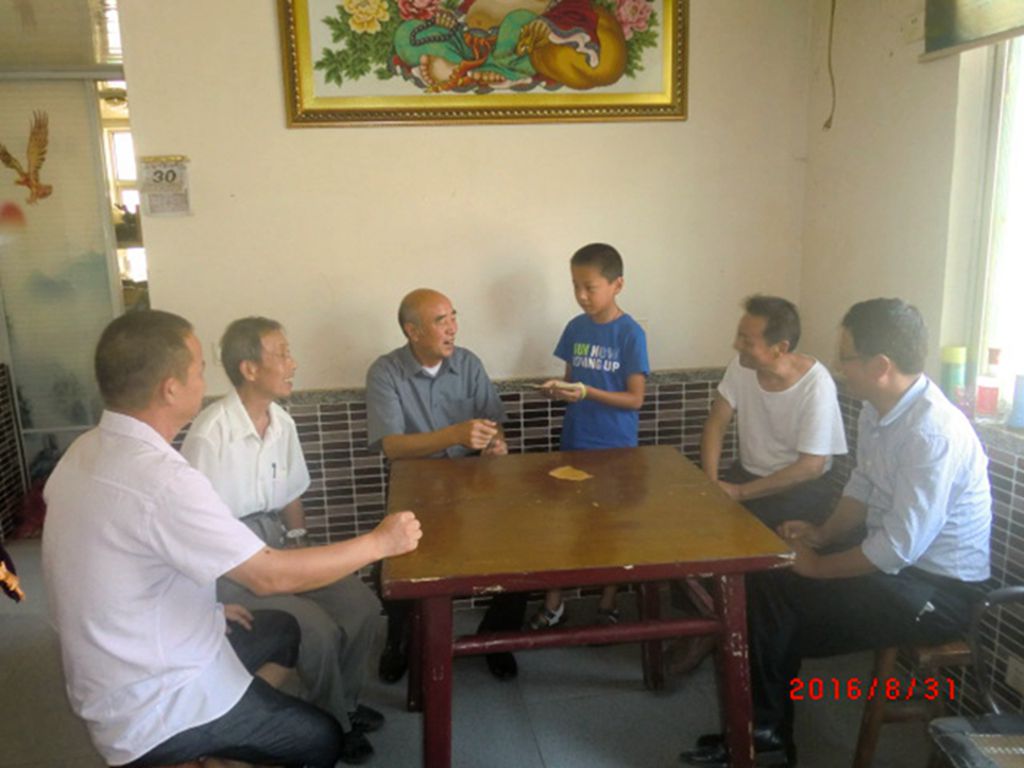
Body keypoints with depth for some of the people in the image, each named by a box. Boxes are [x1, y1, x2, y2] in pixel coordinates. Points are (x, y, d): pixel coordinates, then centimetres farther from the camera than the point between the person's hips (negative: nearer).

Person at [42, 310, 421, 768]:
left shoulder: (86, 451, -3)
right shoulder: (160, 478, -32)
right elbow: (270, 576, -27)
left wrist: (205, 604, 9)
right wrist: (380, 542, -16)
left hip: (115, 680, 8)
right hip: (154, 716, -8)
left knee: (283, 628, 22)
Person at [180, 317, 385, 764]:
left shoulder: (282, 422, 0)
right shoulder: (210, 434, -24)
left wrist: (298, 543, 0)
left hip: (274, 542, 7)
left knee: (361, 604, -6)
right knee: (318, 629, -20)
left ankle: (345, 701, 20)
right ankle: (334, 724, 10)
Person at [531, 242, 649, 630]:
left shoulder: (630, 333, -12)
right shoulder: (575, 328, 3)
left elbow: (635, 399, -13)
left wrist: (586, 392, -25)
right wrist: (558, 388, -11)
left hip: (615, 448, -4)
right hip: (574, 443, 5)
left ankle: (607, 606, 27)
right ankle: (553, 603, 25)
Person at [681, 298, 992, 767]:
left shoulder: (933, 433, -29)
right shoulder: (877, 408, -1)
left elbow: (899, 549, -29)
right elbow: (862, 484, 14)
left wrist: (817, 566, -16)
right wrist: (824, 534, 0)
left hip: (937, 587, -8)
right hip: (896, 555, 9)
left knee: (774, 597, -15)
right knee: (764, 582, -2)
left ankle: (765, 730, 10)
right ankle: (766, 727, 9)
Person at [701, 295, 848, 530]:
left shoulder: (817, 385, -23)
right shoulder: (741, 365, -9)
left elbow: (810, 467, -21)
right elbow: (716, 424, -3)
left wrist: (740, 492, -22)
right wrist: (710, 482, -18)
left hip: (801, 486, -4)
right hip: (747, 473, 5)